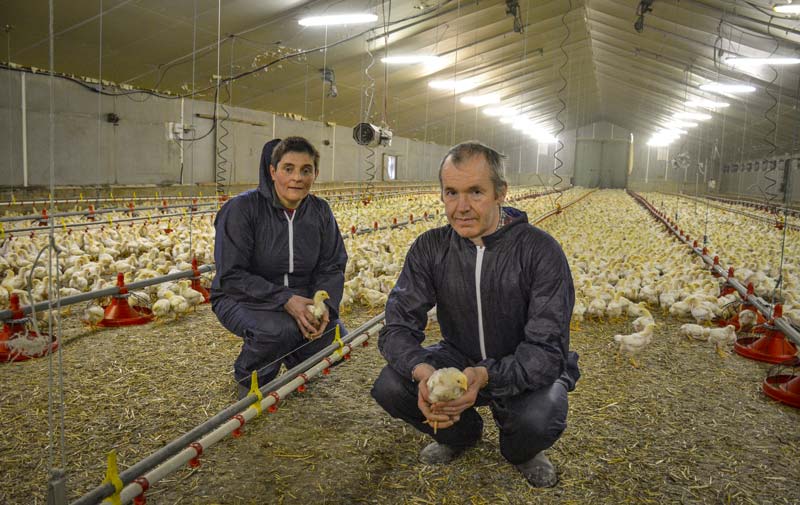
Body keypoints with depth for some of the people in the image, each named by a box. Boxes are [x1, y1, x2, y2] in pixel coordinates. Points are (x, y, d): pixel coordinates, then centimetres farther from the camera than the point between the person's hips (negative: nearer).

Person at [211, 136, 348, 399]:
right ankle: (249, 379, -1)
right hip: (242, 299, -4)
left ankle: (296, 361, 19)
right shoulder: (242, 208, -18)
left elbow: (332, 267, -1)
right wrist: (284, 299, -31)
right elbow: (231, 276, -21)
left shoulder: (320, 211, -3)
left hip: (300, 299, 5)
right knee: (279, 329, -35)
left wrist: (325, 305, -22)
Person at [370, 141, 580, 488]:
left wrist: (485, 377, -46)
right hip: (460, 360, 3)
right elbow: (398, 325, -16)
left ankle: (521, 451, 6)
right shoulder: (429, 248, -12)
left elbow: (548, 349, -26)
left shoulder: (541, 251, -23)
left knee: (538, 419, -36)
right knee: (389, 386, -22)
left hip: (524, 369, -3)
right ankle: (460, 433, 11)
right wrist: (422, 371, -40)